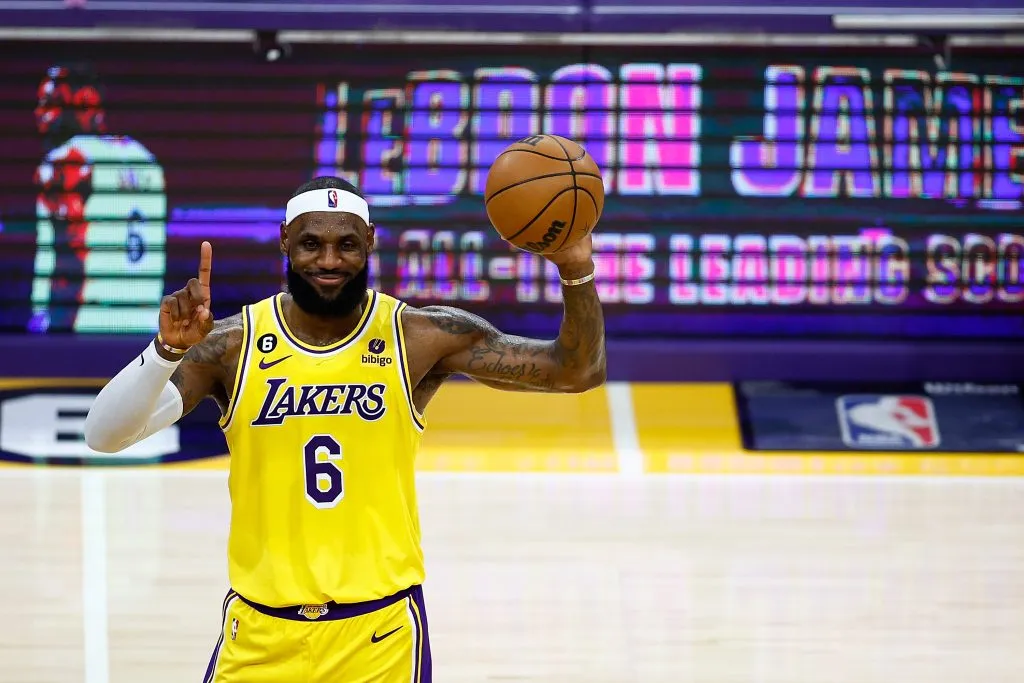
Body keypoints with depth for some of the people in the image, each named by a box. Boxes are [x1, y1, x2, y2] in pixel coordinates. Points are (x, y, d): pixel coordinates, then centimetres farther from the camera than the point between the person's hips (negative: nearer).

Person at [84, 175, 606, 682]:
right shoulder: (232, 345, -6)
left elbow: (577, 370, -6)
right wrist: (168, 349, -31)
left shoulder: (420, 337, -5)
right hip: (260, 630, 1)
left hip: (381, 629, -1)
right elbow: (104, 435, -14)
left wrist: (577, 273, -23)